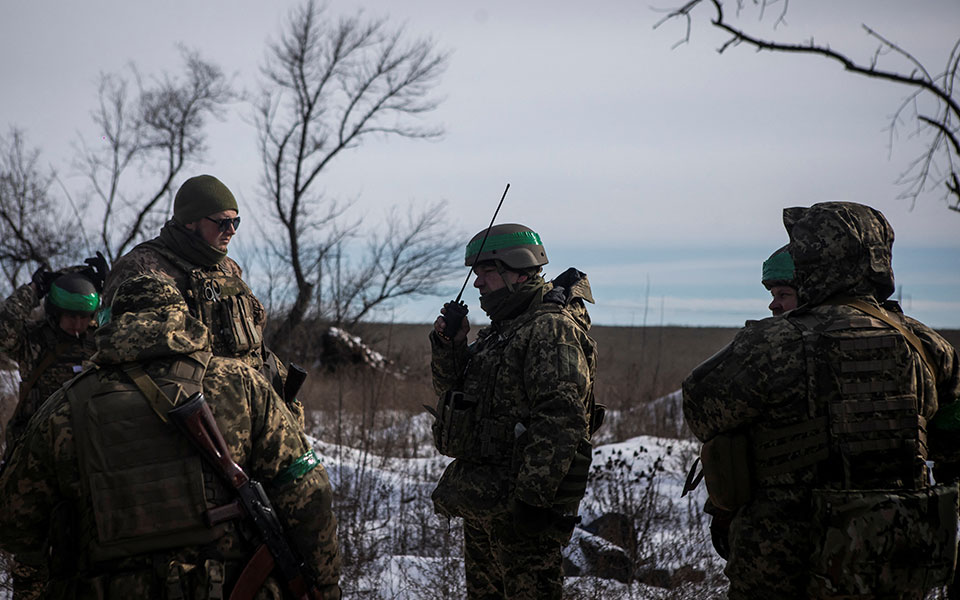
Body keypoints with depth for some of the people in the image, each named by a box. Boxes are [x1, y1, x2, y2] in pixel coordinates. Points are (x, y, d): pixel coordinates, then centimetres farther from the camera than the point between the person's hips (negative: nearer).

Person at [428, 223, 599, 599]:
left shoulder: (551, 329, -16)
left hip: (518, 505, -10)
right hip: (484, 501, 10)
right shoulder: (504, 329, 17)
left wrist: (533, 496, -28)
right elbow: (453, 388, 23)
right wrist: (448, 344, 3)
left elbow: (561, 419, -25)